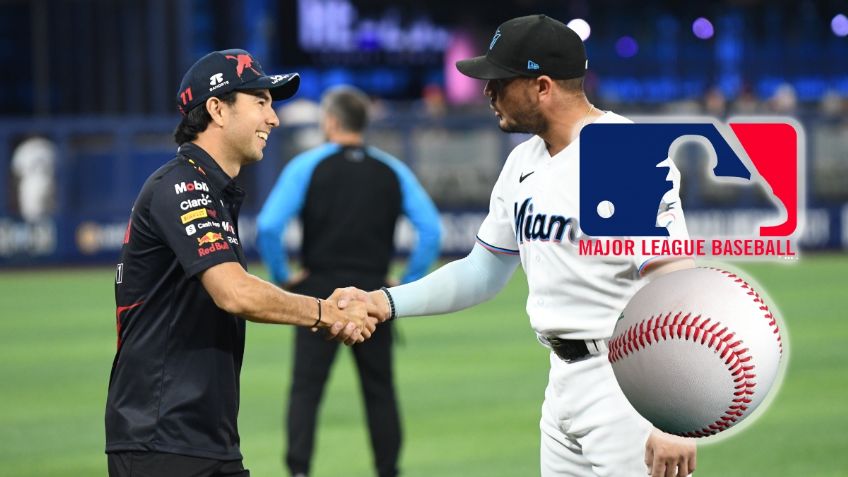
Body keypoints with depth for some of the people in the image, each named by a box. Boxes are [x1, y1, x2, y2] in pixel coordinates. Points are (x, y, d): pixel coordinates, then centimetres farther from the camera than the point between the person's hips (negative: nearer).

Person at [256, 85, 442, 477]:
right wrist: (409, 283, 3)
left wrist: (282, 276, -1)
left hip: (319, 293, -2)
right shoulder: (392, 171, 5)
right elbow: (431, 229, -3)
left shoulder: (307, 166, -2)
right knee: (380, 390, 11)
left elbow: (268, 226, -13)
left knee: (306, 387, 0)